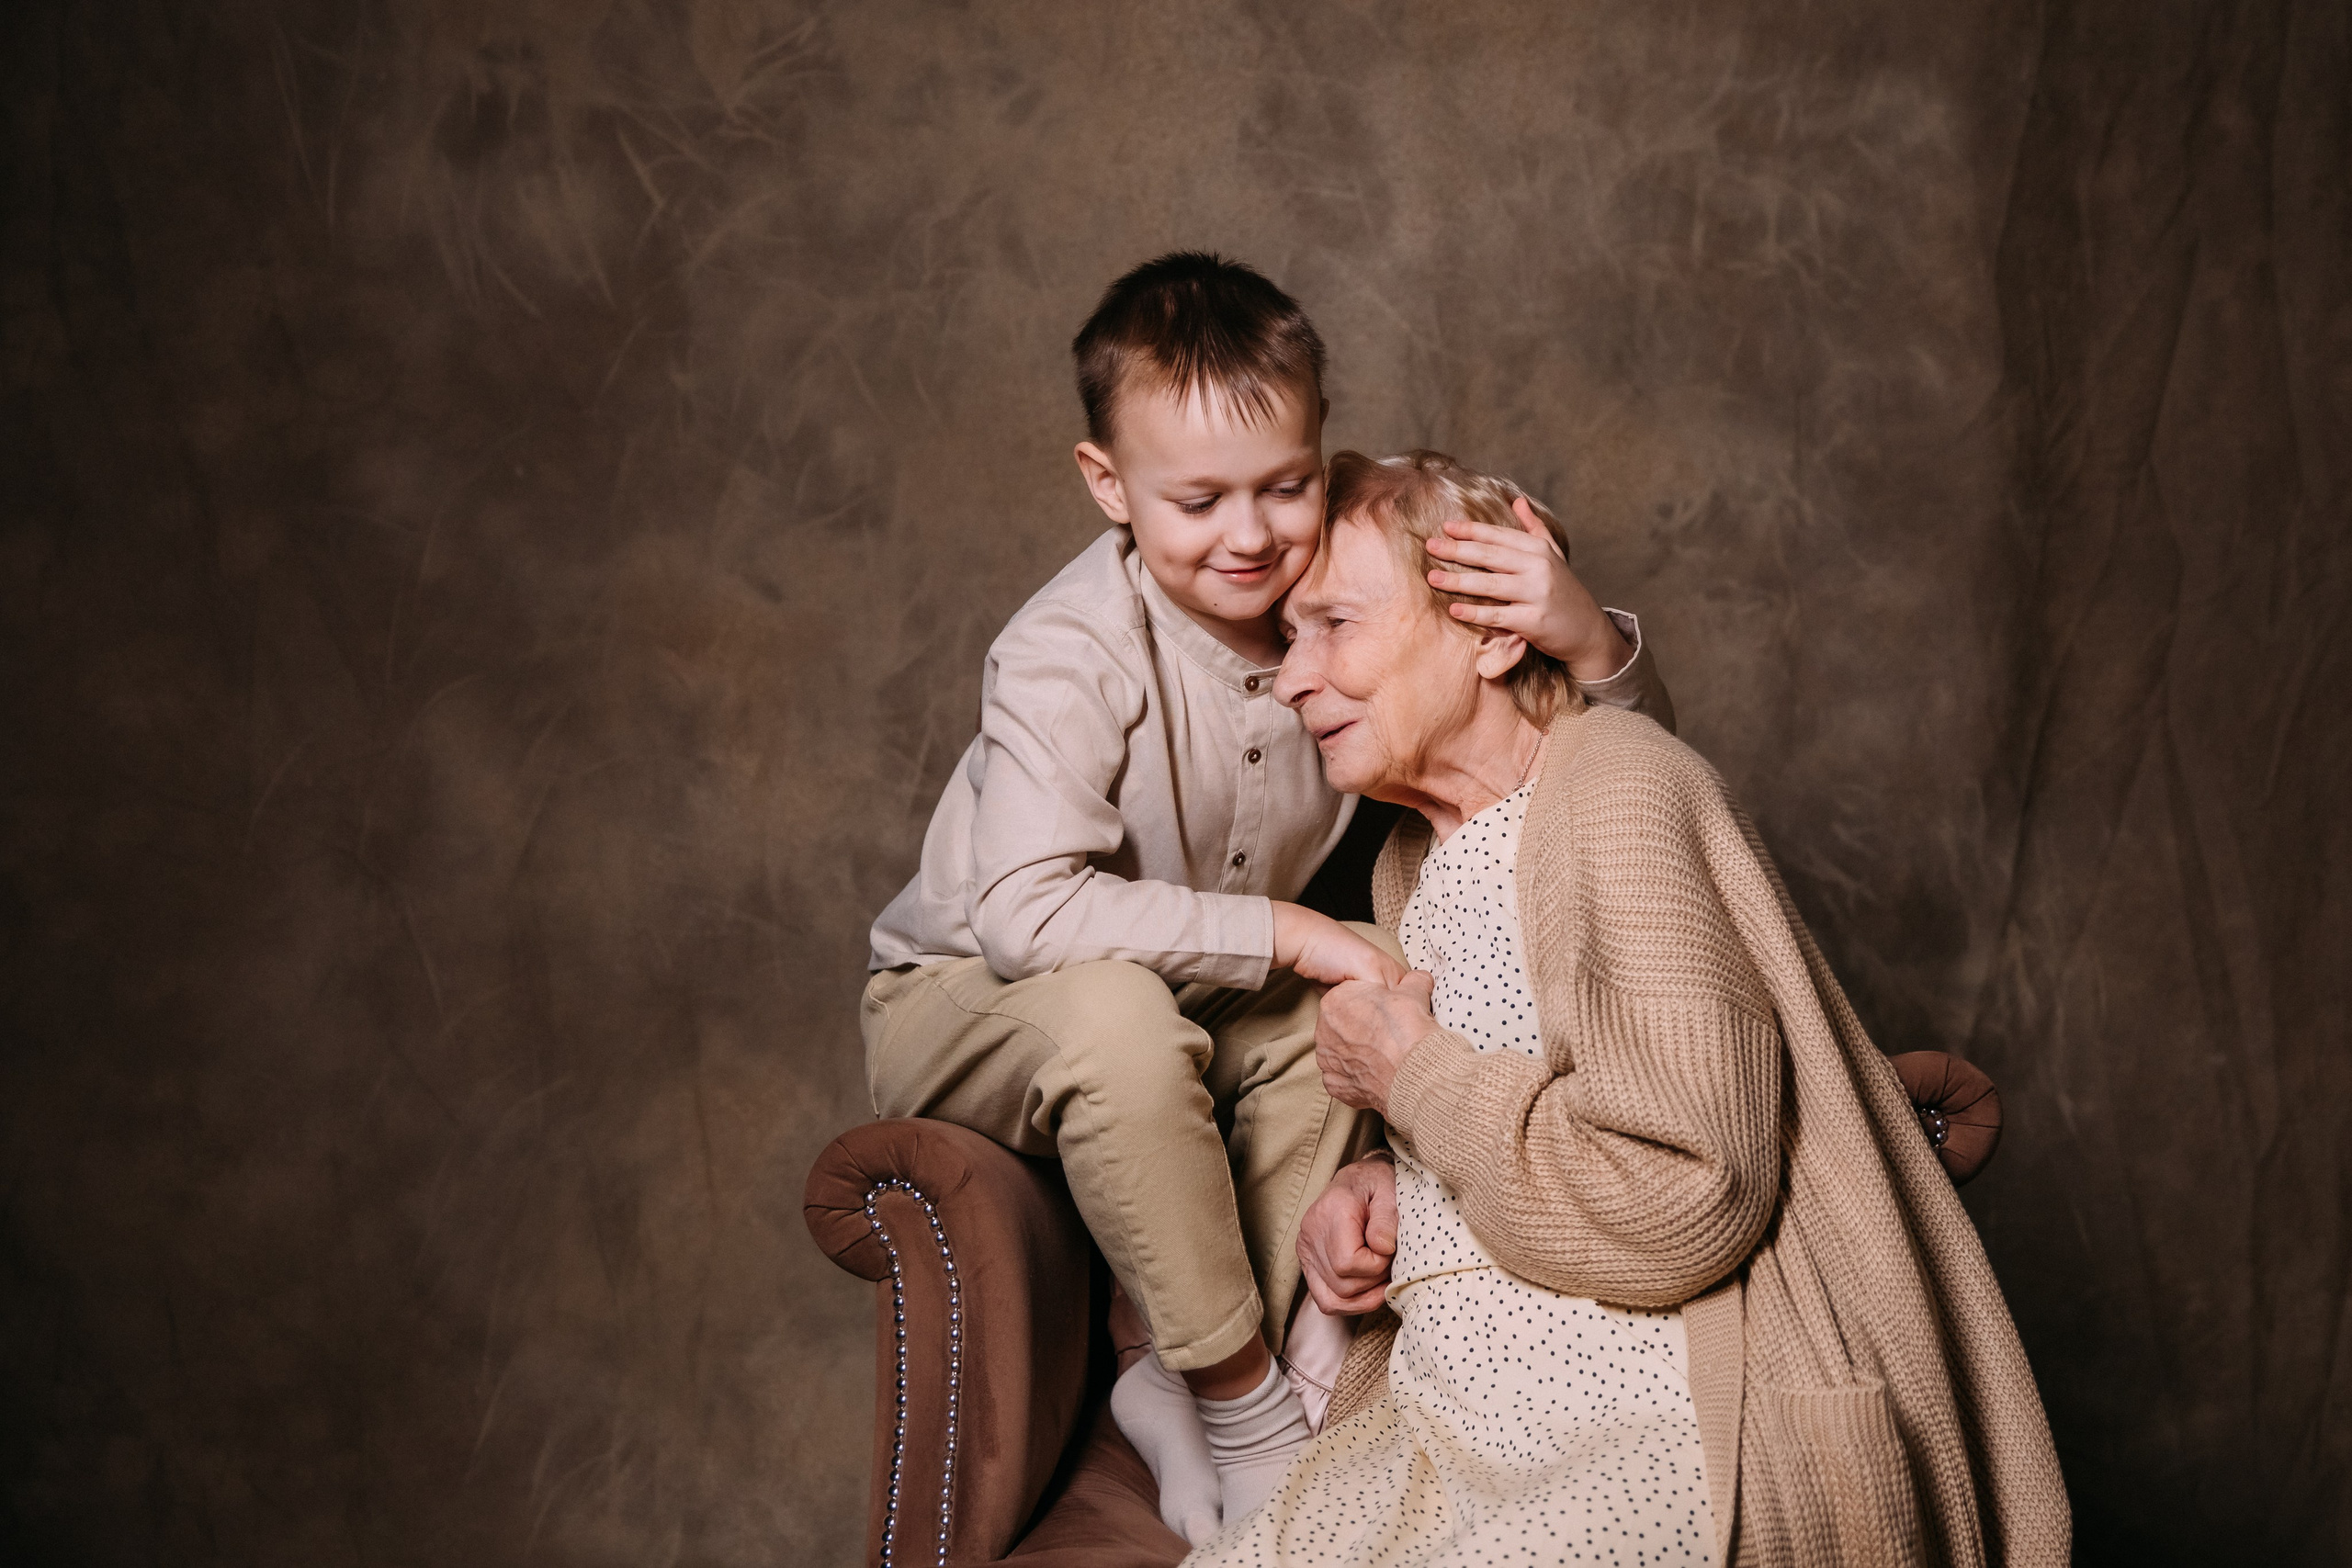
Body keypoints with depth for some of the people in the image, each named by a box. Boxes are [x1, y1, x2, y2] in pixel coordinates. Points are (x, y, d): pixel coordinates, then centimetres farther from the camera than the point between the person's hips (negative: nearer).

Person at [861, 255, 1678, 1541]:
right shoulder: (1073, 652, -28)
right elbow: (1029, 913, -41)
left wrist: (1589, 640, -35)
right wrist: (1286, 935, -36)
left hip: (1186, 1002, 6)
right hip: (959, 1002, -6)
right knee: (1119, 1015, -36)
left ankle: (1180, 1387, -7)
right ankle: (1239, 1400, -16)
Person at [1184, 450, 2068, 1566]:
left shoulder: (1618, 799, -15)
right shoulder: (1414, 858, 15)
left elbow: (1683, 1202, -25)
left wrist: (1411, 1075, -11)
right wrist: (1384, 1185, 5)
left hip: (1676, 1438, -8)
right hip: (1449, 1434, 8)